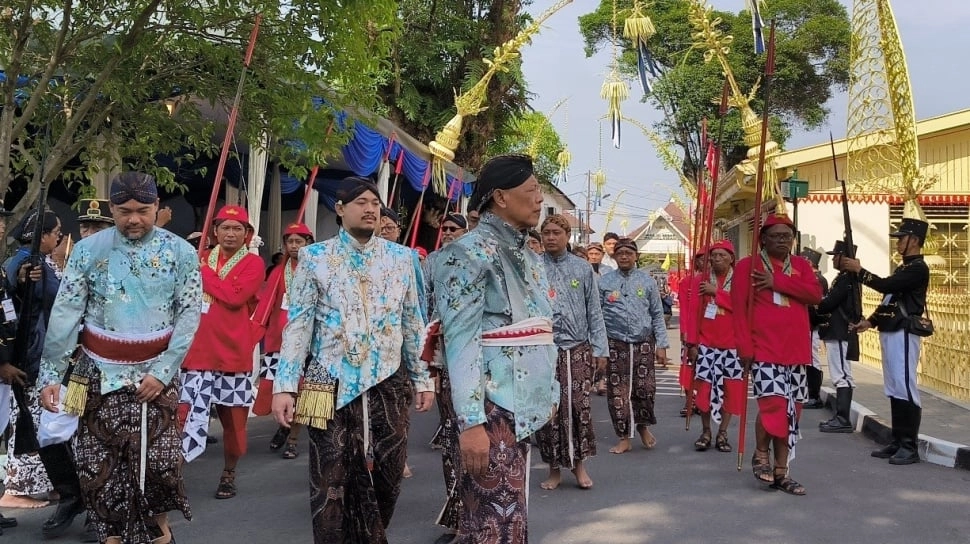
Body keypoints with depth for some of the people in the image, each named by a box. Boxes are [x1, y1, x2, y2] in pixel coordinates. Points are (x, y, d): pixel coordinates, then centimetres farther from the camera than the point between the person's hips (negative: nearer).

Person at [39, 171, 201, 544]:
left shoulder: (180, 253, -2)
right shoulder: (88, 250, -1)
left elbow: (189, 315, -5)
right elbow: (65, 314, -4)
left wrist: (163, 372, -13)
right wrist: (50, 374, -10)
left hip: (155, 374, -1)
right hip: (100, 374, 1)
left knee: (160, 460, -3)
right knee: (98, 465, 3)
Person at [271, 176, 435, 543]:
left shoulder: (402, 258, 8)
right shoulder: (314, 258, 1)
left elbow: (414, 323, 11)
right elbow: (298, 324, -2)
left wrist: (422, 378, 9)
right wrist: (285, 385, -9)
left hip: (389, 384, 2)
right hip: (332, 385, -2)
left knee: (388, 477, 8)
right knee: (331, 484, 0)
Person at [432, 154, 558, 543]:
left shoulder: (527, 255, 16)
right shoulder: (470, 252, -10)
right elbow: (460, 340, -17)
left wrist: (550, 390, 20)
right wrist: (471, 421, -22)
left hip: (523, 403, 8)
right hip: (493, 406, -8)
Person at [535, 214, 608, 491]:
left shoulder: (582, 268, 7)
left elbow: (594, 312, 8)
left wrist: (600, 349, 3)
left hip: (577, 349, 1)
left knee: (578, 407, -1)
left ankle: (579, 463, 15)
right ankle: (554, 468, 17)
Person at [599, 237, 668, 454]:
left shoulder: (647, 281, 5)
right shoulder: (604, 282, 2)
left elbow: (657, 315, 6)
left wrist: (661, 344, 1)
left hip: (644, 343, 0)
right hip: (616, 344, 0)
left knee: (645, 389, 0)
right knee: (618, 392, 1)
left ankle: (643, 426, 27)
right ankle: (624, 437, 13)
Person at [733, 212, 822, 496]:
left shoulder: (801, 265, 14)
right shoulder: (747, 265, 1)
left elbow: (815, 294, -4)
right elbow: (739, 308, -6)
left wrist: (778, 282, -12)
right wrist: (744, 346, -14)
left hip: (796, 351, 5)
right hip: (763, 350, -5)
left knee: (791, 410, 7)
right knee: (773, 403, -18)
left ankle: (781, 472, 17)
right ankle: (760, 455, 8)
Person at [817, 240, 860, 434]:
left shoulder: (846, 279, -15)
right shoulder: (849, 278, 17)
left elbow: (828, 303, -19)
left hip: (840, 334, -11)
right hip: (840, 333, 11)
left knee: (842, 376, -9)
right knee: (841, 376, 12)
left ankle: (843, 419, -8)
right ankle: (841, 416, 17)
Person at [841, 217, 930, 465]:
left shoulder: (918, 268, -11)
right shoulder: (902, 268, 20)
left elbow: (885, 286, -21)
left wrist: (858, 270, -15)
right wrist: (870, 322, 13)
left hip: (904, 335, -10)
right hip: (889, 333, 10)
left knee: (905, 389, -9)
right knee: (894, 390, 11)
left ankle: (910, 446, -7)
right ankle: (898, 441, 15)